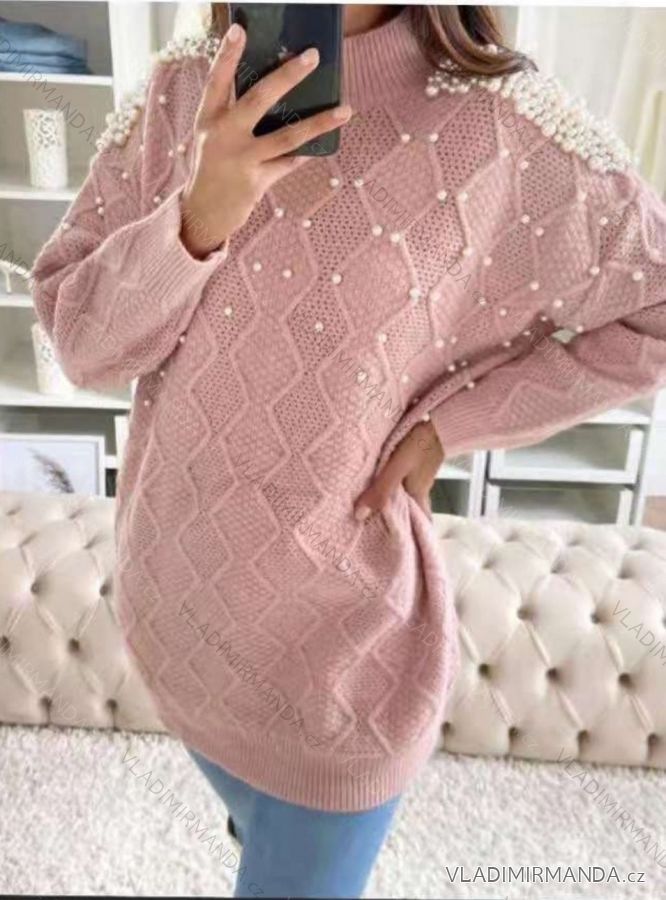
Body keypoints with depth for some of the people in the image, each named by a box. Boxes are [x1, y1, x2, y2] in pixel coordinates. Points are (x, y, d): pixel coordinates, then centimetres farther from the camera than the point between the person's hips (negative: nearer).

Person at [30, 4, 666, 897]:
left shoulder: (494, 121, -17)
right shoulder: (186, 89, -6)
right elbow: (79, 340, -8)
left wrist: (448, 421, -13)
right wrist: (198, 216, -27)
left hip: (340, 626, -4)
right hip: (177, 589, 5)